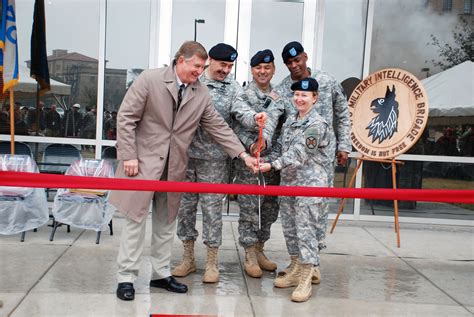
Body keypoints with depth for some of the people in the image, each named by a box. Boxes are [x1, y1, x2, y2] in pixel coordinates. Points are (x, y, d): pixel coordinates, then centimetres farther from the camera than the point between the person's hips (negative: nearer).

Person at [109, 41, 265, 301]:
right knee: (136, 218, 0)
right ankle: (126, 277, 10)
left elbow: (218, 127, 6)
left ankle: (161, 274, 23)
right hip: (143, 160, -4)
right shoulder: (150, 79, -8)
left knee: (166, 221, 11)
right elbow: (126, 117, -8)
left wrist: (243, 155, -1)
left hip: (174, 165, 4)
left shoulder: (201, 93, 4)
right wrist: (128, 156, -13)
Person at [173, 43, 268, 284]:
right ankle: (188, 258, 23)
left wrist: (255, 118, -35)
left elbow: (242, 112, -13)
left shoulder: (233, 88, 2)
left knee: (212, 207, 2)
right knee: (185, 204, 8)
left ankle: (212, 263, 14)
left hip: (213, 158, -2)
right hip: (185, 153, 2)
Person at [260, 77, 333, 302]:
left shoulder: (317, 125, -11)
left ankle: (306, 279, -1)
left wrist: (272, 165, -21)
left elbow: (299, 154, -18)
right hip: (288, 182, 8)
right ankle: (298, 269, 27)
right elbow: (280, 147, 17)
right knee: (290, 228, 14)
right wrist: (264, 160, 0)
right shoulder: (290, 121, 13)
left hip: (310, 184, -8)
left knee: (306, 230, -7)